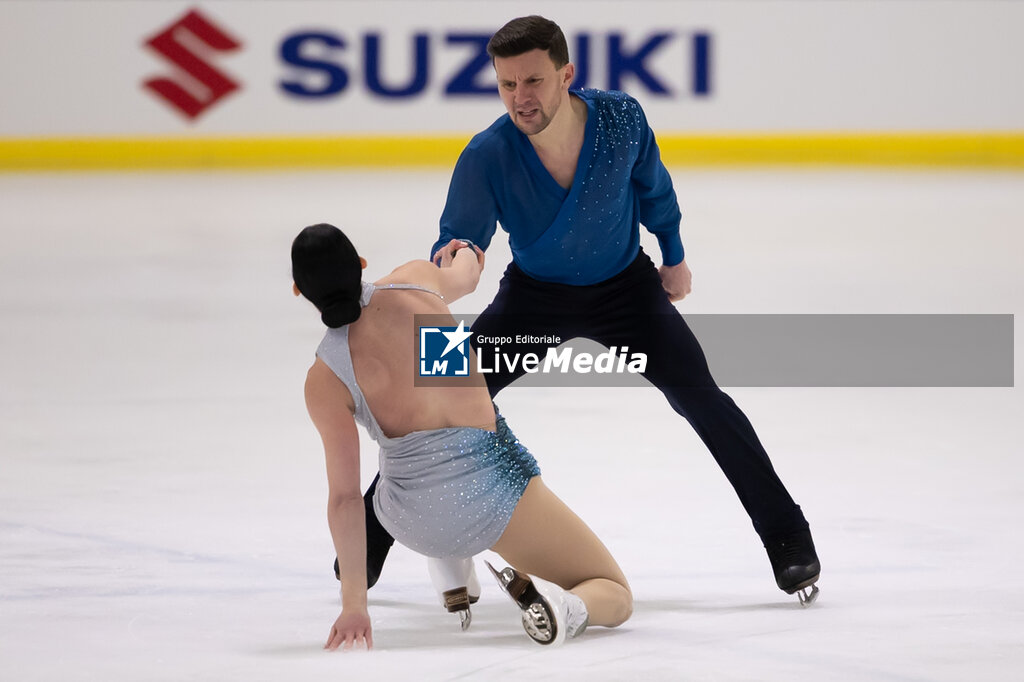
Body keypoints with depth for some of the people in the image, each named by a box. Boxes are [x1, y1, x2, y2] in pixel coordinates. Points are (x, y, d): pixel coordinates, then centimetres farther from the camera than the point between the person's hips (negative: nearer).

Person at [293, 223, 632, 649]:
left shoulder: (324, 382, -11)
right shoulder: (416, 279, -7)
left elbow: (344, 497, -11)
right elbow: (467, 277, 19)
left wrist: (354, 606, -8)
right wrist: (464, 255, 44)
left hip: (413, 519, 1)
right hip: (494, 491, -1)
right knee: (615, 598, 13)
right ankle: (564, 607, -21)